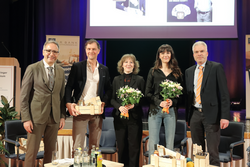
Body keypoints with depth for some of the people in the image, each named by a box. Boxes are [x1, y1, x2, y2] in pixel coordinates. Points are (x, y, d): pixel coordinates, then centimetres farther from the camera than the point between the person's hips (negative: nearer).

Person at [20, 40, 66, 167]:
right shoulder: (33, 69, -4)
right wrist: (26, 119, -11)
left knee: (50, 150, 12)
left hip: (54, 117, 4)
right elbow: (24, 96, -5)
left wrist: (62, 116, 6)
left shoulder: (61, 71, 9)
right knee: (32, 151, 1)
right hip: (37, 116, -4)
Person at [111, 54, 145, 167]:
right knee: (121, 146, 6)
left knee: (134, 147, 0)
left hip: (134, 116, -2)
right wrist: (119, 107, -10)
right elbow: (112, 99, 8)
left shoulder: (140, 80, 5)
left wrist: (134, 105, -14)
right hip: (119, 117, 2)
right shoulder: (116, 80, 11)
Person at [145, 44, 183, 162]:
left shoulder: (177, 73, 9)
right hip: (155, 110, -1)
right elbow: (147, 93, 2)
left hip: (170, 111, 1)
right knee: (153, 143, 0)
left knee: (170, 143, 5)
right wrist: (159, 102, -12)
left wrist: (173, 102, -11)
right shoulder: (153, 72, 6)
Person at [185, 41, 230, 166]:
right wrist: (187, 116, 11)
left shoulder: (216, 67, -2)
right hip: (194, 114, 5)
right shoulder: (189, 71, 13)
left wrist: (225, 116, -14)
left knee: (213, 151, -2)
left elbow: (224, 93, -7)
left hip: (211, 114, -4)